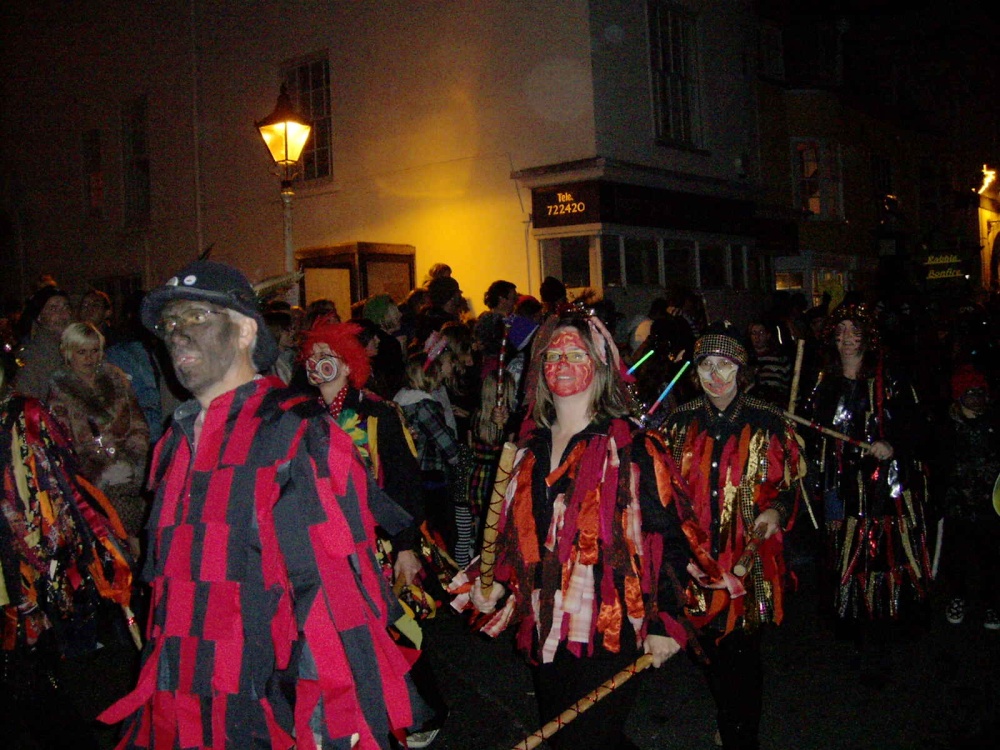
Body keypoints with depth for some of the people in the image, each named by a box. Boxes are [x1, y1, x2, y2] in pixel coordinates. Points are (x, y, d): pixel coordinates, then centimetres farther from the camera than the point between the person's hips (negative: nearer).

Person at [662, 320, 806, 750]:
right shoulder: (682, 422, 4)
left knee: (742, 653, 1)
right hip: (696, 559, 3)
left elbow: (790, 484, 6)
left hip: (748, 559, -3)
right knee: (709, 648, 12)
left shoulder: (767, 424, -3)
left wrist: (776, 511, -14)